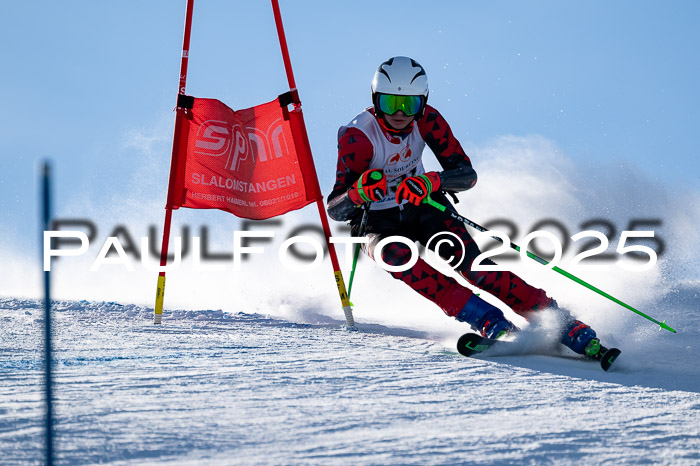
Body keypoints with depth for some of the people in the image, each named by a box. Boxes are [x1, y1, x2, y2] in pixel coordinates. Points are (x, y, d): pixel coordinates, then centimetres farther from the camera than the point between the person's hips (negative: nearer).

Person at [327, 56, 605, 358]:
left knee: (471, 264, -23)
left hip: (420, 208, 2)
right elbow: (334, 210, -25)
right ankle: (487, 320, -39)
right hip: (376, 222, -2)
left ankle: (556, 319, -23)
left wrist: (431, 181, -41)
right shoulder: (357, 137, -24)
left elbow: (467, 175, -20)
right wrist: (359, 192, -47)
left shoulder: (426, 120, -16)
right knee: (396, 255, -36)